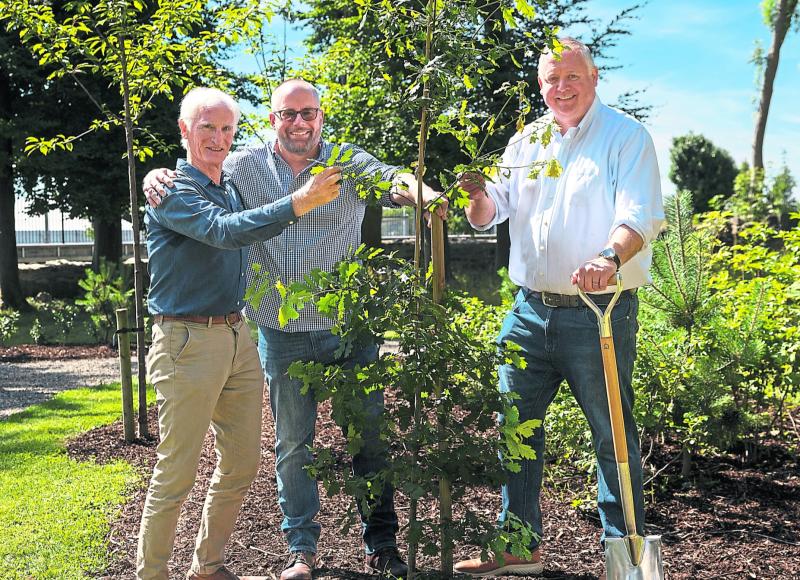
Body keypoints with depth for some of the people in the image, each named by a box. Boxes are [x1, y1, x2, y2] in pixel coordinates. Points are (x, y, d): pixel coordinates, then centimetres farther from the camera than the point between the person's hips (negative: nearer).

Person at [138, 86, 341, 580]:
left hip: (239, 338, 8)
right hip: (188, 344, -8)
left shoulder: (234, 186, 14)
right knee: (177, 472, -2)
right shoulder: (172, 190, -9)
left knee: (242, 465, 13)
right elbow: (222, 230, -27)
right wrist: (298, 204, -34)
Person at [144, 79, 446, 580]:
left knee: (371, 436, 6)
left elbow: (390, 179, -17)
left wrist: (422, 192, -40)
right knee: (292, 443, 11)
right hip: (282, 335, 1)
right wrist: (156, 176, -15)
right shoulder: (246, 167, 4)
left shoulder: (349, 162, 0)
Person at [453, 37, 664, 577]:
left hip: (599, 313, -5)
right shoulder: (525, 141, 14)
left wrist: (608, 258, -36)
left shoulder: (626, 136, -3)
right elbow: (490, 214, 14)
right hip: (530, 310, 6)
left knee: (613, 436, 2)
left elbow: (640, 217, -15)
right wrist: (479, 197, -10)